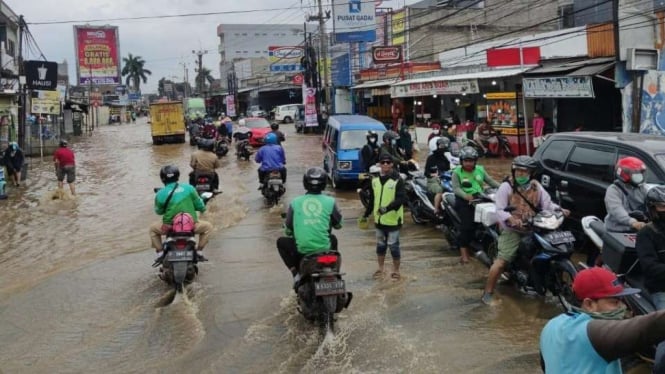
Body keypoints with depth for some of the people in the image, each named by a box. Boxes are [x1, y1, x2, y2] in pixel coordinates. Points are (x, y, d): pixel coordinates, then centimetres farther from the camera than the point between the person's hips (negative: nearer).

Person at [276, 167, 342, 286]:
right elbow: (338, 224, 12)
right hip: (325, 249, 1)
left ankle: (296, 273, 15)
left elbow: (288, 230, 8)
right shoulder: (330, 202, -1)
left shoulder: (295, 202, 0)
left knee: (281, 242, 28)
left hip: (301, 250, -1)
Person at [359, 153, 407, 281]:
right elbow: (372, 199, 15)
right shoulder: (375, 180, 6)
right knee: (380, 245, 17)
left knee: (393, 246, 2)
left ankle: (396, 271, 16)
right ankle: (380, 269, 32)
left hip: (393, 220, -5)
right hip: (379, 219, 6)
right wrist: (366, 215, 18)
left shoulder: (397, 180, -12)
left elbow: (402, 198, -21)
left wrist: (388, 208, -34)